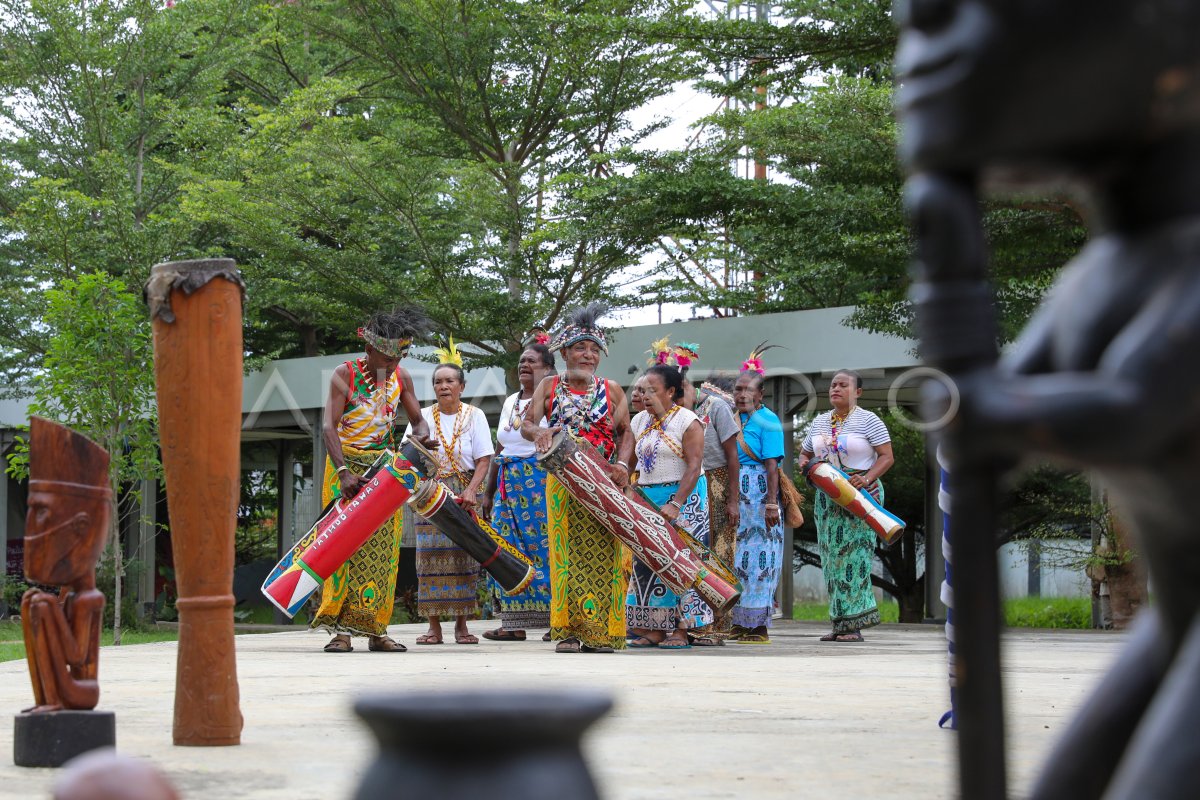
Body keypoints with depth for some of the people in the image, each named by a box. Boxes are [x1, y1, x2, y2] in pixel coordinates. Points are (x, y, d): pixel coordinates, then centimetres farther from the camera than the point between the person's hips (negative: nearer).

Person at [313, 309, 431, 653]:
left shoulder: (400, 377, 2)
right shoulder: (345, 374, -11)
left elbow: (418, 420, 8)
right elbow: (328, 426, -19)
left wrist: (421, 433, -18)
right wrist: (344, 471, -32)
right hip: (346, 465, -4)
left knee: (382, 548, 1)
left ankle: (375, 628, 5)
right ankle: (341, 628, -10)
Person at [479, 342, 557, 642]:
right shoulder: (510, 402, 18)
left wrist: (540, 382, -20)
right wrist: (488, 493, 20)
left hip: (540, 480, -7)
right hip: (508, 482, 7)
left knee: (543, 546, -8)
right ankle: (514, 623, 4)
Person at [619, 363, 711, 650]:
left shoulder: (687, 422, -9)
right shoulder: (639, 422, 11)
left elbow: (694, 467, -17)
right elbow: (625, 459, 6)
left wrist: (676, 504, -27)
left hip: (684, 498, -7)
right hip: (648, 499, 7)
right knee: (648, 563, 4)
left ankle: (680, 631, -5)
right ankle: (655, 629, 8)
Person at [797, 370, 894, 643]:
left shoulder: (868, 420, -4)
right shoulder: (819, 422, 14)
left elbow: (887, 457, -9)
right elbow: (804, 453, 23)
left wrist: (867, 478, -25)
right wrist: (804, 463, -1)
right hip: (827, 495, 6)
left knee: (854, 556, -10)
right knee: (832, 557, 3)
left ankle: (853, 624, -8)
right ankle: (840, 623, 6)